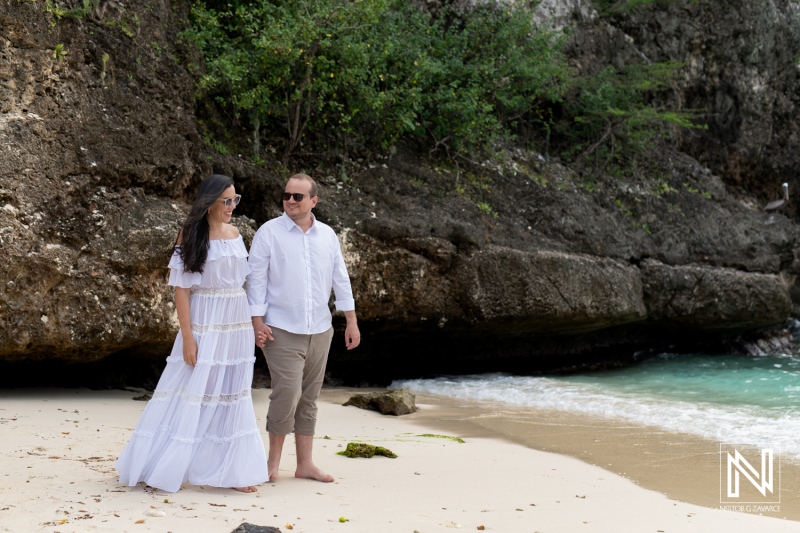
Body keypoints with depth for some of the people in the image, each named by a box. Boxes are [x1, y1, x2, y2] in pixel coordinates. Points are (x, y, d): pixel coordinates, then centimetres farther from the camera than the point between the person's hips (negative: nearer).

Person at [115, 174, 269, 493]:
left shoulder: (234, 235, 8)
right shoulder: (191, 236, -9)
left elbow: (242, 281, 12)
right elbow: (181, 289, -11)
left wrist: (253, 325, 9)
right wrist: (187, 337, -16)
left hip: (236, 326, 6)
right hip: (205, 325, -6)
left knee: (232, 397, 9)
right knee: (190, 394, -2)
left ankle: (230, 472, 17)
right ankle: (159, 468, 10)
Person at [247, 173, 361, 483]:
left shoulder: (327, 235, 9)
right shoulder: (269, 233, -3)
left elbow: (340, 278, 14)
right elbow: (256, 279, -4)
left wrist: (351, 321, 12)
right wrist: (257, 322, -11)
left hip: (319, 330, 4)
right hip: (282, 330, -4)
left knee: (309, 398, 8)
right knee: (288, 392, -14)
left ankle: (305, 464, 16)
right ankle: (273, 458, 4)